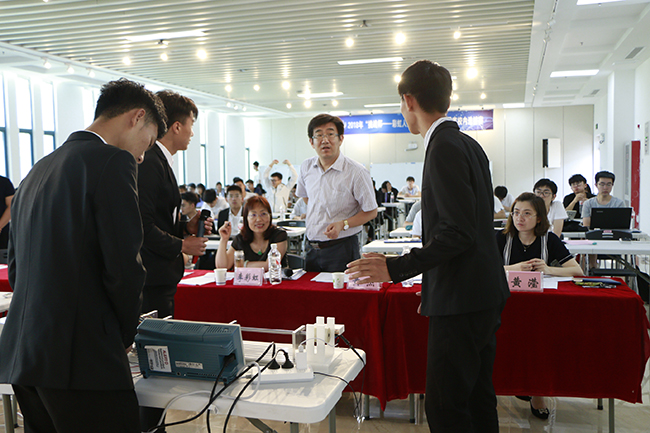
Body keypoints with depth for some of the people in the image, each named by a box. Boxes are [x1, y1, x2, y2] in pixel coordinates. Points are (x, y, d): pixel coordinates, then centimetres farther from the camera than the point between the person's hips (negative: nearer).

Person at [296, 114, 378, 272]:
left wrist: (342, 224, -21)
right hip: (311, 247, 5)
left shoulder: (356, 172, -13)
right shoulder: (306, 167, 3)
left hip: (342, 248, -5)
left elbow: (371, 211, -9)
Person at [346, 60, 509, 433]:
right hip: (483, 294, 10)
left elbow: (458, 232, -23)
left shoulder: (444, 149, -16)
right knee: (478, 400, 20)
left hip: (461, 302, -10)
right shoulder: (468, 144, 14)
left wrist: (396, 268, -21)